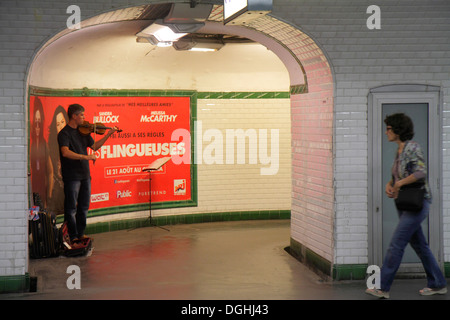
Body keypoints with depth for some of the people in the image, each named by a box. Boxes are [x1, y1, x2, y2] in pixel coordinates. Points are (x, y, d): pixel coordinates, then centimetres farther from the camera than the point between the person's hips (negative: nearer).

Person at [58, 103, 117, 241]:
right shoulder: (64, 133, -12)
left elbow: (94, 146, 18)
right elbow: (65, 152, -27)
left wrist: (108, 134, 10)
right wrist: (85, 157, -31)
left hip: (85, 175, 8)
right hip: (72, 176, -8)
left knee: (84, 207, 13)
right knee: (71, 209, -1)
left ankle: (80, 234, 24)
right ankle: (72, 237, 5)